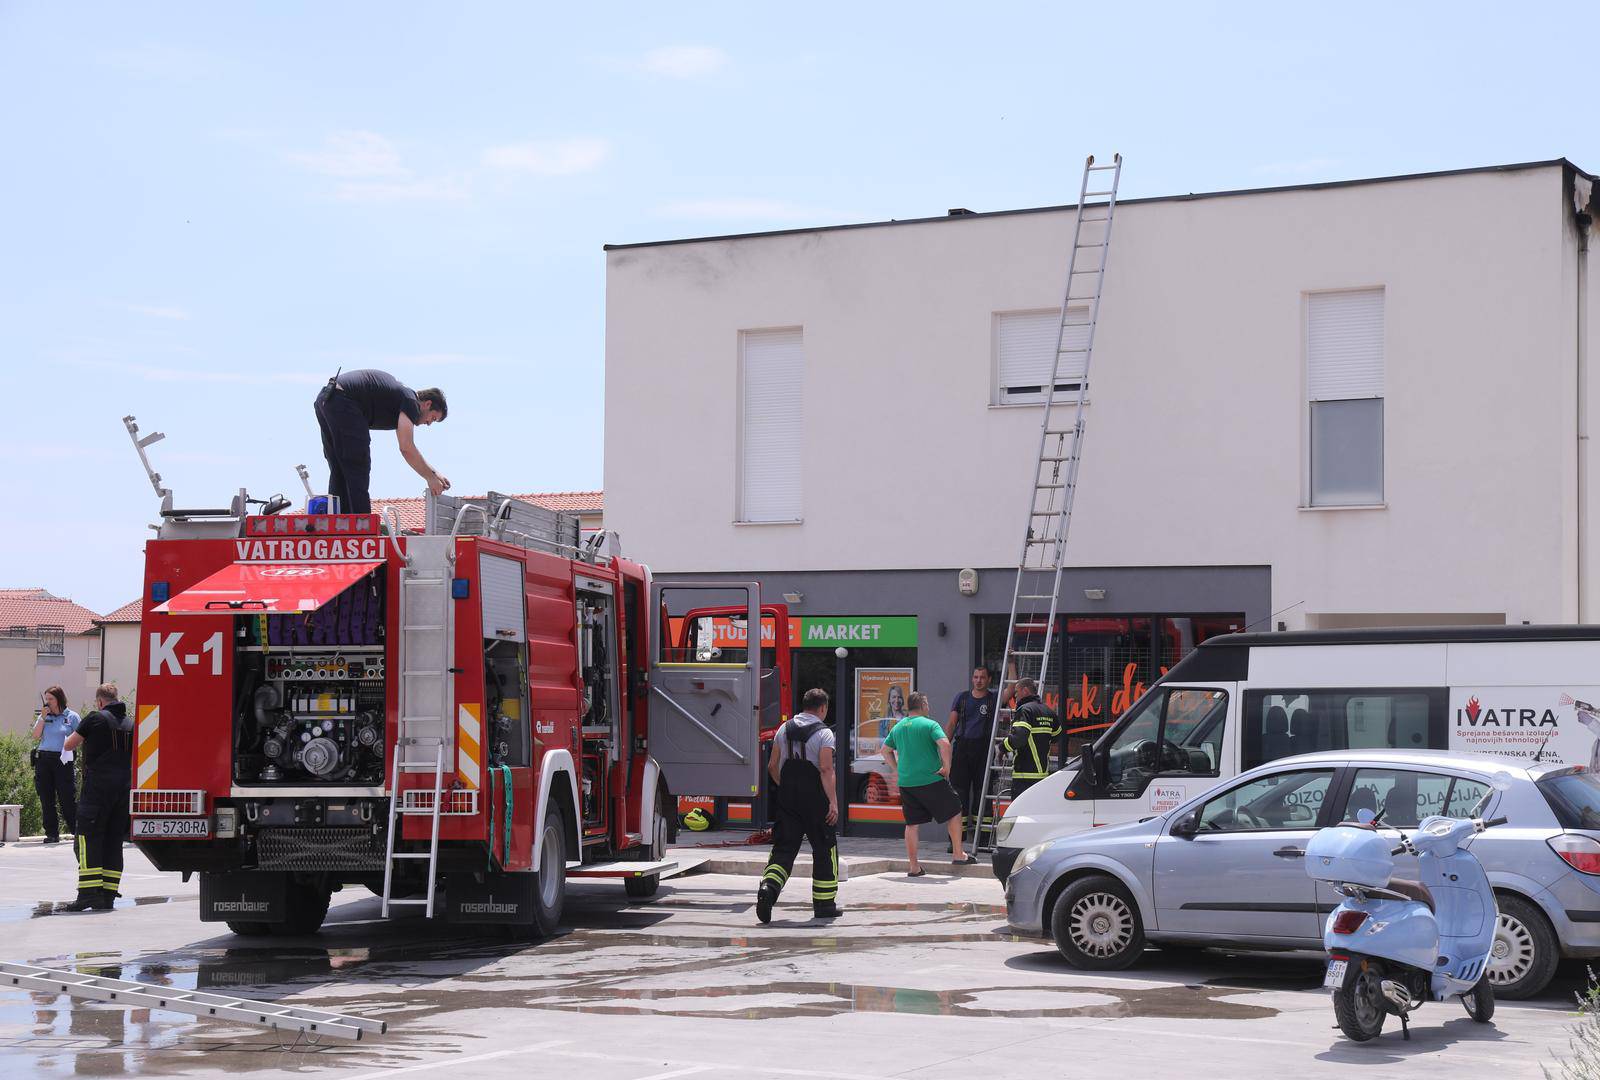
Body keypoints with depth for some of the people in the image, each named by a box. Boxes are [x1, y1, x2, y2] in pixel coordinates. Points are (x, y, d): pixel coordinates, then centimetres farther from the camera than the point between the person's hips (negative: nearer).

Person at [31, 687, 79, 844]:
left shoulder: (72, 717, 3)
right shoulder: (44, 716, 12)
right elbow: (36, 736, 2)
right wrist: (43, 717, -4)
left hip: (63, 760, -4)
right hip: (43, 759, 4)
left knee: (68, 798, -5)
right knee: (47, 800, 3)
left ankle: (77, 831, 4)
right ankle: (52, 834, 8)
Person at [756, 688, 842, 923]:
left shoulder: (785, 729, 10)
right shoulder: (824, 733, -7)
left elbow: (772, 766, 11)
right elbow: (826, 770, -18)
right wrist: (833, 802, -19)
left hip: (787, 798, 4)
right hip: (815, 800, -4)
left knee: (783, 848, 4)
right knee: (824, 850, 8)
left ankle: (769, 887, -21)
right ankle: (824, 904, 12)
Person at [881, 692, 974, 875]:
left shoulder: (898, 727, 13)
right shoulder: (930, 724, -7)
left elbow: (885, 750, 21)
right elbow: (944, 744, -21)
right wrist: (946, 767, -10)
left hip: (906, 783, 6)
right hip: (931, 780, -5)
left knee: (912, 824, 9)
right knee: (954, 812, 11)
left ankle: (914, 866, 9)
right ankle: (958, 855, 14)